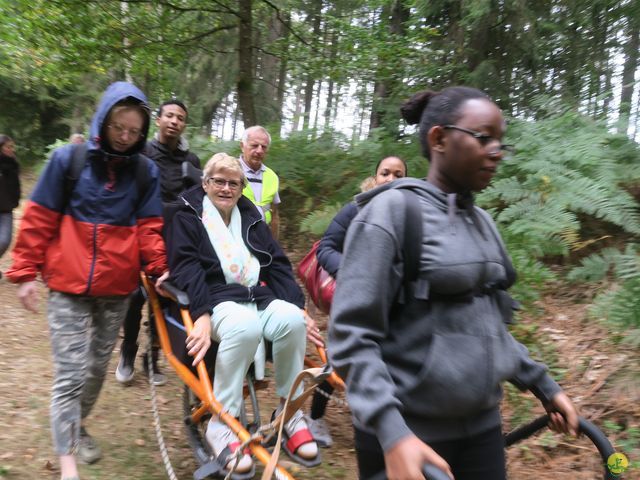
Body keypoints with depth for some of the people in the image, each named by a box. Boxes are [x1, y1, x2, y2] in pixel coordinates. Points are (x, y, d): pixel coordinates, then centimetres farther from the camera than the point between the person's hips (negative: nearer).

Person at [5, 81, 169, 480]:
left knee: (99, 365, 15)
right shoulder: (69, 158, -3)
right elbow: (39, 220, 0)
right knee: (71, 372, -5)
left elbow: (148, 227, 3)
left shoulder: (146, 170, 2)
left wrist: (159, 267, -12)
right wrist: (25, 272, 0)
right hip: (69, 285, -2)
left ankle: (79, 426, 40)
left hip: (117, 288, 3)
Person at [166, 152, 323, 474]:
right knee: (245, 326, -38)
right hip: (217, 299, -4)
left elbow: (278, 266, 15)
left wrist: (300, 307, 1)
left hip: (259, 296, 4)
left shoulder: (252, 219, 21)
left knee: (291, 319, -29)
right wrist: (202, 315, -26)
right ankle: (221, 425, -23)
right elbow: (185, 270, -9)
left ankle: (291, 414, -12)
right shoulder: (187, 219, 7)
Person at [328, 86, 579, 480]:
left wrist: (544, 385, 16)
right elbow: (352, 336, -17)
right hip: (408, 433, -6)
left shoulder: (483, 222, 8)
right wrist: (391, 432, -26)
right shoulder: (393, 210, -13)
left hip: (482, 427, 6)